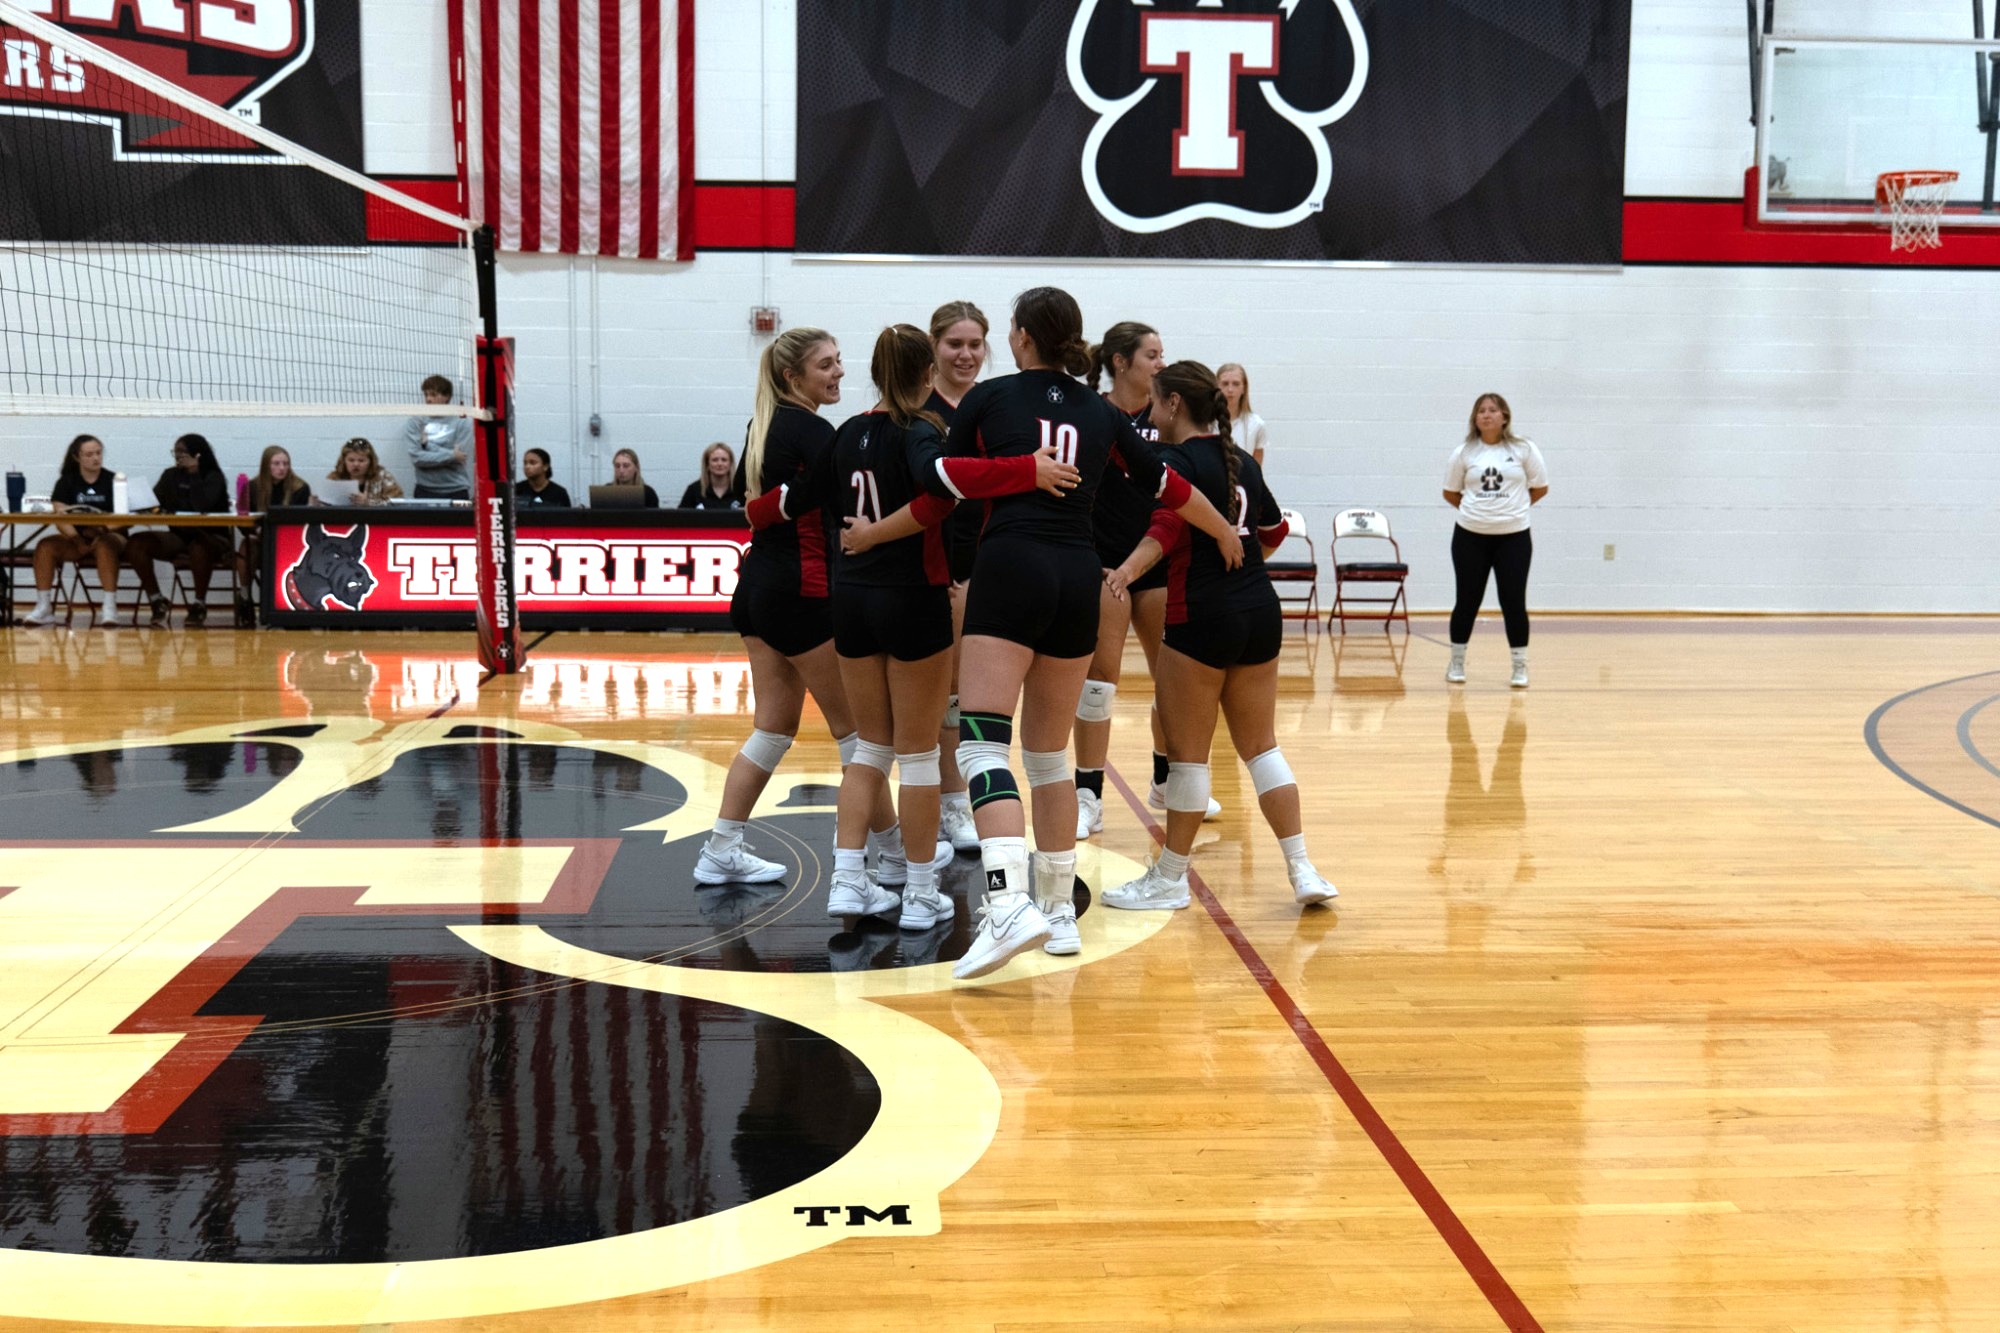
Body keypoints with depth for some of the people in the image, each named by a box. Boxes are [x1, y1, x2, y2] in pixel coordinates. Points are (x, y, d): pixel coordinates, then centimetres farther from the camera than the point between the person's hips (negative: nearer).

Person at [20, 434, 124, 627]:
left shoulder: (113, 480, 4)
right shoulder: (66, 482, 9)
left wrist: (101, 530, -24)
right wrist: (77, 540, -20)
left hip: (109, 536, -3)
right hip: (75, 538, 3)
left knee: (104, 546, -37)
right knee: (46, 546, -24)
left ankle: (109, 608, -41)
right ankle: (44, 608, -22)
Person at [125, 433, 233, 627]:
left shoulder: (213, 477, -4)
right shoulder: (171, 476, 12)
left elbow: (202, 505, -21)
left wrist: (194, 473, -17)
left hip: (211, 537, -5)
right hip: (178, 536, 5)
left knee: (200, 546, -41)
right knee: (136, 543, -17)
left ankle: (199, 604, -23)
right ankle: (157, 601, -10)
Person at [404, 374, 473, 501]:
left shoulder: (462, 421, 0)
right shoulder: (416, 421, 4)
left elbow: (459, 458, -9)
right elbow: (416, 458, -7)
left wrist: (427, 444, -6)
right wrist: (451, 455, -11)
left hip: (456, 491, -1)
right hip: (425, 491, 1)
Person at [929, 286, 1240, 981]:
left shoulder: (989, 396, 8)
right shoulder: (1101, 413, 17)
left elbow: (948, 479, 11)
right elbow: (1167, 486, 25)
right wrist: (1227, 534, 39)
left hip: (1010, 567, -4)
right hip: (1078, 577, 5)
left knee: (983, 740, -11)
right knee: (1049, 751, 15)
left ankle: (1010, 904, -29)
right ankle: (1059, 910, 21)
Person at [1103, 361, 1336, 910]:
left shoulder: (1178, 461, -9)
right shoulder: (1241, 460, 14)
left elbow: (1167, 525, -28)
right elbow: (1273, 529, 28)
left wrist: (1126, 571, -43)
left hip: (1201, 617, -7)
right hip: (1261, 611, 7)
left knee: (1187, 753, 3)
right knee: (1260, 745, 14)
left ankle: (1170, 879, 13)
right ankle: (1303, 870, 11)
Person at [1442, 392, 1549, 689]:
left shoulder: (1523, 450, -2)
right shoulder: (1464, 453, 1)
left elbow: (1540, 488, 5)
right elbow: (1450, 493, 11)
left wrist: (1512, 507, 6)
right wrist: (1476, 509, 6)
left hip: (1513, 536, -1)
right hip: (1470, 536, 1)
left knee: (1513, 601, -1)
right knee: (1467, 600, 6)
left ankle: (1520, 668, 10)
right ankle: (1456, 664, 20)